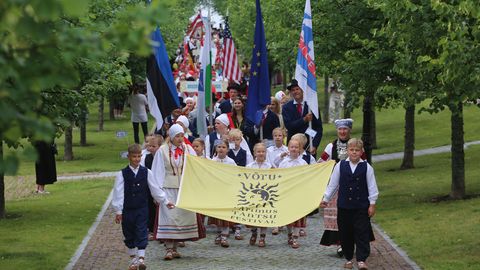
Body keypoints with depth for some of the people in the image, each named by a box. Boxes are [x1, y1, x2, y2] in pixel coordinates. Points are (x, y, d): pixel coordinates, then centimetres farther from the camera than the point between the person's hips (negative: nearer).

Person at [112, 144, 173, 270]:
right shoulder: (122, 174, -3)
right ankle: (133, 259, 22)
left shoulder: (146, 172, 0)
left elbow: (155, 189, 8)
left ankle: (141, 258, -8)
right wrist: (118, 211, -6)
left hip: (142, 209, 0)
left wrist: (165, 201, 10)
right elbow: (118, 193, -4)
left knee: (142, 234, -7)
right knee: (129, 235, 10)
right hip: (127, 210, 0)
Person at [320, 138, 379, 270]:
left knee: (362, 233, -5)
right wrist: (326, 199, 9)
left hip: (361, 206, -2)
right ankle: (348, 258, 21)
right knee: (345, 234, 8)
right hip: (344, 206, 2)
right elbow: (332, 184, 8)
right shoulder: (340, 166, 0)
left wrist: (372, 204, -1)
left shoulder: (366, 167, -3)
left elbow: (372, 186, 1)